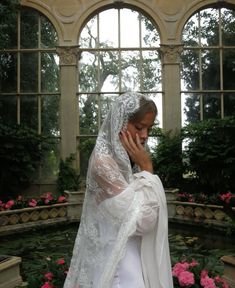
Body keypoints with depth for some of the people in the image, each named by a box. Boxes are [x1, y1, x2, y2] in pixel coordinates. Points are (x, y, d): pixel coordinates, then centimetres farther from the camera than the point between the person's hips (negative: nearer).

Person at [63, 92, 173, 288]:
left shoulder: (125, 160, 6)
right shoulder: (103, 161, -20)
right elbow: (143, 219, -23)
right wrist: (147, 168, -18)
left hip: (134, 258, 8)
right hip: (117, 264, -8)